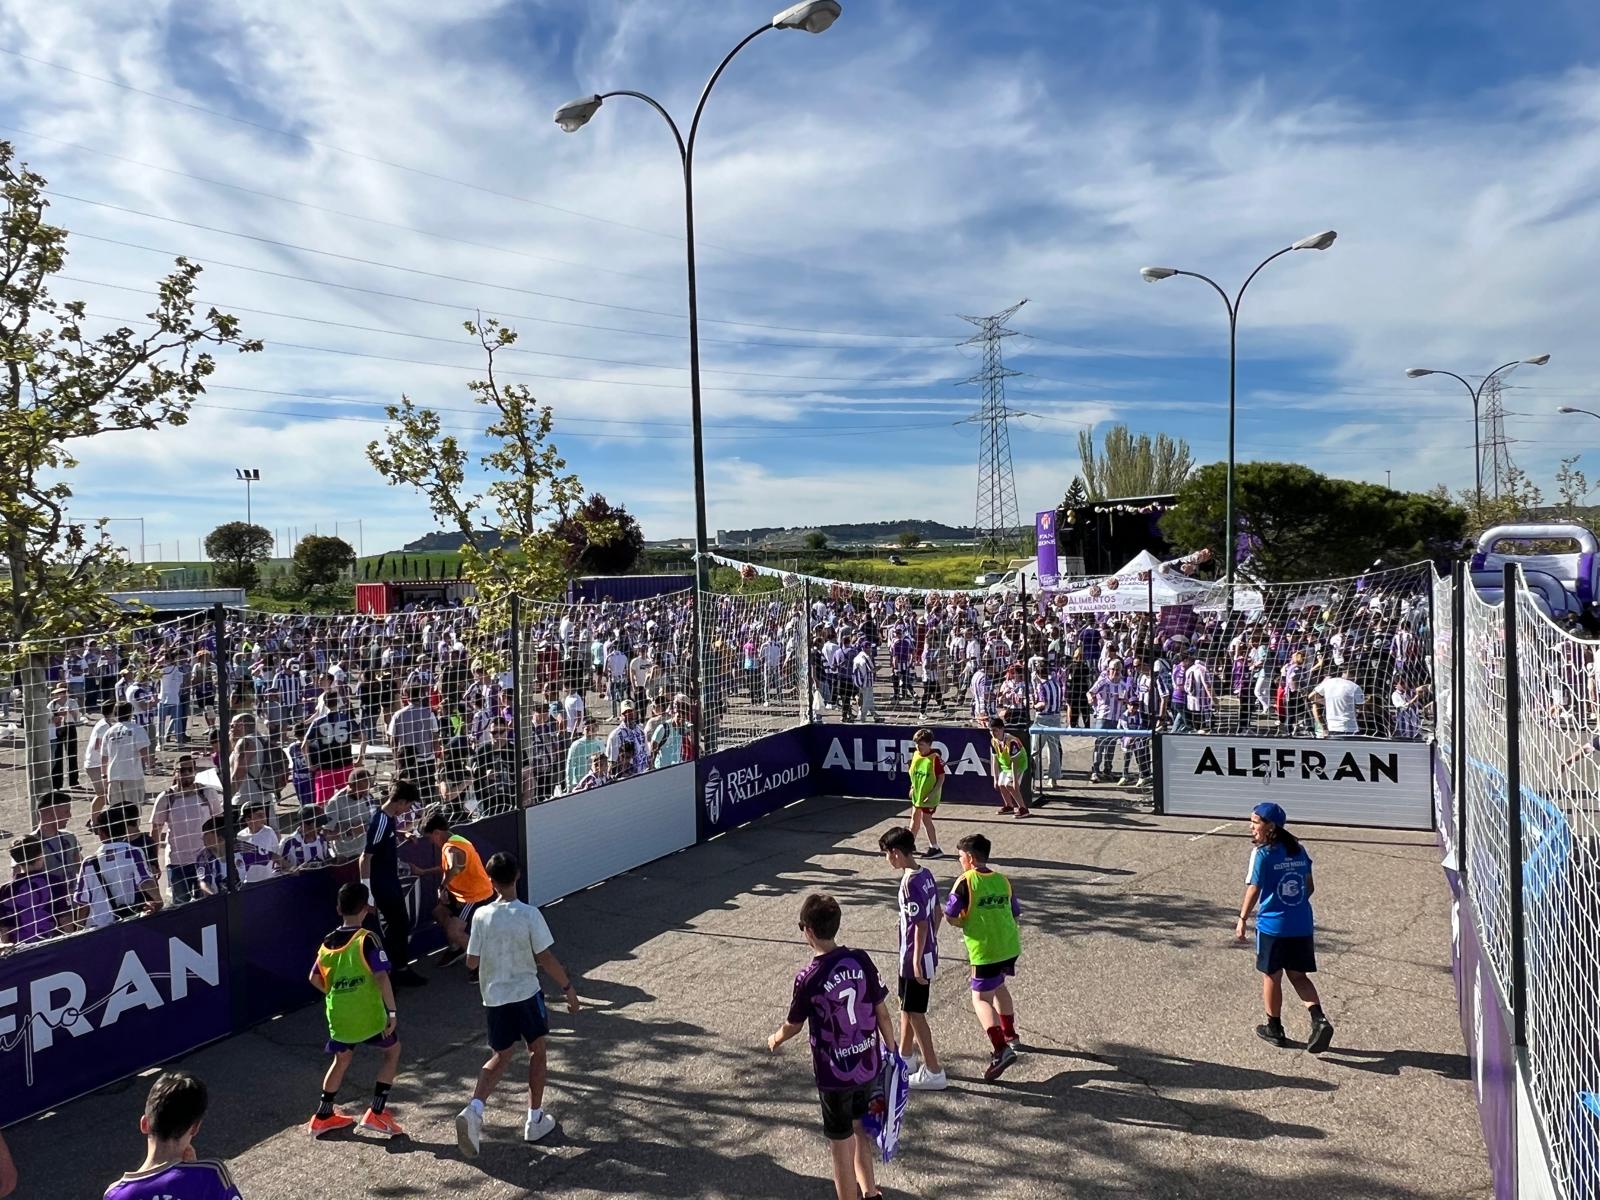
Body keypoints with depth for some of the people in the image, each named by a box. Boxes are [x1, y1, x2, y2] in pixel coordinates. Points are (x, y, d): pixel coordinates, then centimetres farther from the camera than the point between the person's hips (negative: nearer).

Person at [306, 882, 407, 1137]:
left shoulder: (328, 942, 3)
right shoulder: (366, 940, -16)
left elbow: (315, 979, 14)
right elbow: (381, 977, -23)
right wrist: (392, 1011, -16)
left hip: (338, 1018, 5)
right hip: (368, 1015, -5)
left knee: (342, 1059, 28)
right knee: (393, 1050, 18)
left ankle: (322, 1117, 36)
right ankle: (377, 1113, 13)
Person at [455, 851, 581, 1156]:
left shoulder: (481, 916, -9)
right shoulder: (530, 915, -15)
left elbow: (471, 963, -2)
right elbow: (546, 958, -13)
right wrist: (568, 987, -3)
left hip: (494, 997, 2)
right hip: (526, 994, -2)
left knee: (500, 1057, 17)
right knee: (537, 1051, 17)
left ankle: (474, 1108, -6)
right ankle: (535, 1120, 21)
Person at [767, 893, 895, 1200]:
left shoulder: (808, 979, -20)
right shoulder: (861, 960, -10)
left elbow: (794, 1025, -4)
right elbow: (881, 1011, -2)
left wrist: (775, 1039, 17)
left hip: (835, 1074, -5)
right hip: (868, 1065, 5)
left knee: (841, 1146, 11)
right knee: (860, 1128, 28)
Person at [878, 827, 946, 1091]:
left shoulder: (910, 883, -25)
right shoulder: (926, 874, 2)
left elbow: (921, 924, -24)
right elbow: (936, 913, 11)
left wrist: (917, 963, -18)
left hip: (916, 957, -9)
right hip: (929, 951, 9)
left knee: (914, 1012, 2)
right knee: (906, 1006, 22)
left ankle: (933, 1073, 9)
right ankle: (904, 1057, 36)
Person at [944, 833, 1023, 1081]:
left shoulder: (965, 882, -11)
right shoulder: (1002, 880, 6)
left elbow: (951, 916, -10)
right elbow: (1015, 914, 13)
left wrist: (965, 923, 9)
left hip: (985, 951, -7)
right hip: (1010, 948, 7)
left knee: (981, 998, 0)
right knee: (999, 986, 28)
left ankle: (1001, 1049, -16)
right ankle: (1010, 1035, 41)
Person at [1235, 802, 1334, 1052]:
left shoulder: (1262, 853, -13)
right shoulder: (1299, 850, 5)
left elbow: (1253, 890, -13)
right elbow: (1310, 886, 11)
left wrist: (1242, 919, -3)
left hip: (1272, 926, -5)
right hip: (1303, 925, 5)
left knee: (1272, 976, 10)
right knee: (1298, 976, 15)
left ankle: (1274, 1028, 21)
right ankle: (1319, 1019, -4)